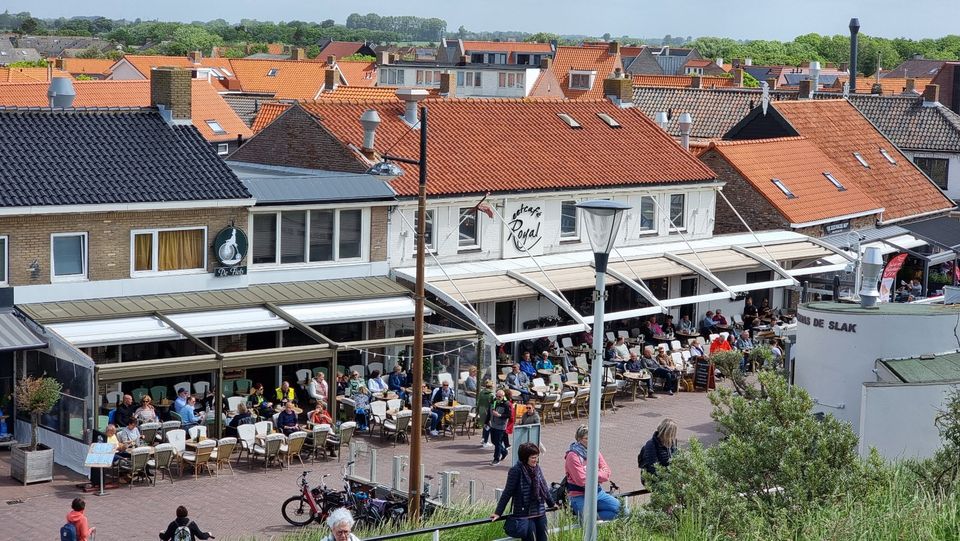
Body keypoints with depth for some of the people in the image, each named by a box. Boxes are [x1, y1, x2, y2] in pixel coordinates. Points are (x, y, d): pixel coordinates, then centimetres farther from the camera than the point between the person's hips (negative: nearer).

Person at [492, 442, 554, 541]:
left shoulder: (537, 468, 6)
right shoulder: (516, 471, -13)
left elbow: (544, 488, 21)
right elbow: (507, 493, -11)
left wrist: (552, 504, 31)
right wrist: (498, 513, -12)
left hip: (540, 514, 7)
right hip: (525, 516, -7)